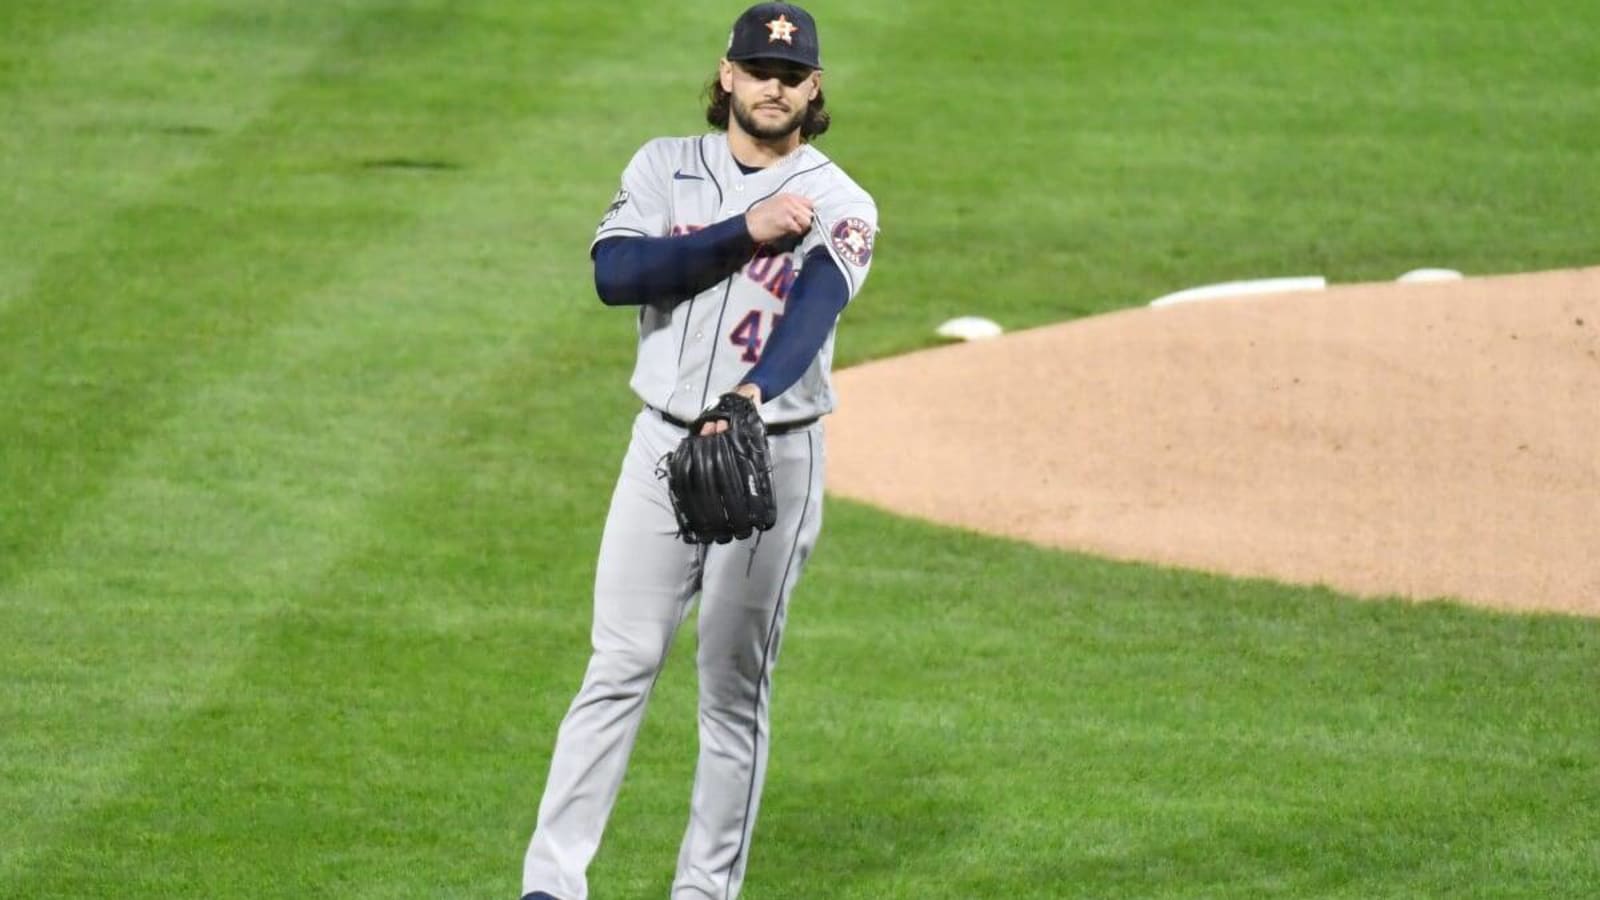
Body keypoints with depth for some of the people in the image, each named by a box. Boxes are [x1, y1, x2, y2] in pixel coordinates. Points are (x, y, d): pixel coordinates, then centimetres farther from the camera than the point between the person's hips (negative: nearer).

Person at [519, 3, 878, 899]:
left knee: (736, 690, 2)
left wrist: (755, 393, -43)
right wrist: (746, 232, -18)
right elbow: (615, 273, -12)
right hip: (663, 446, 2)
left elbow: (812, 312, -23)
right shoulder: (667, 168, 6)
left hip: (773, 461, -2)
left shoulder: (839, 206, -3)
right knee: (619, 667, -3)